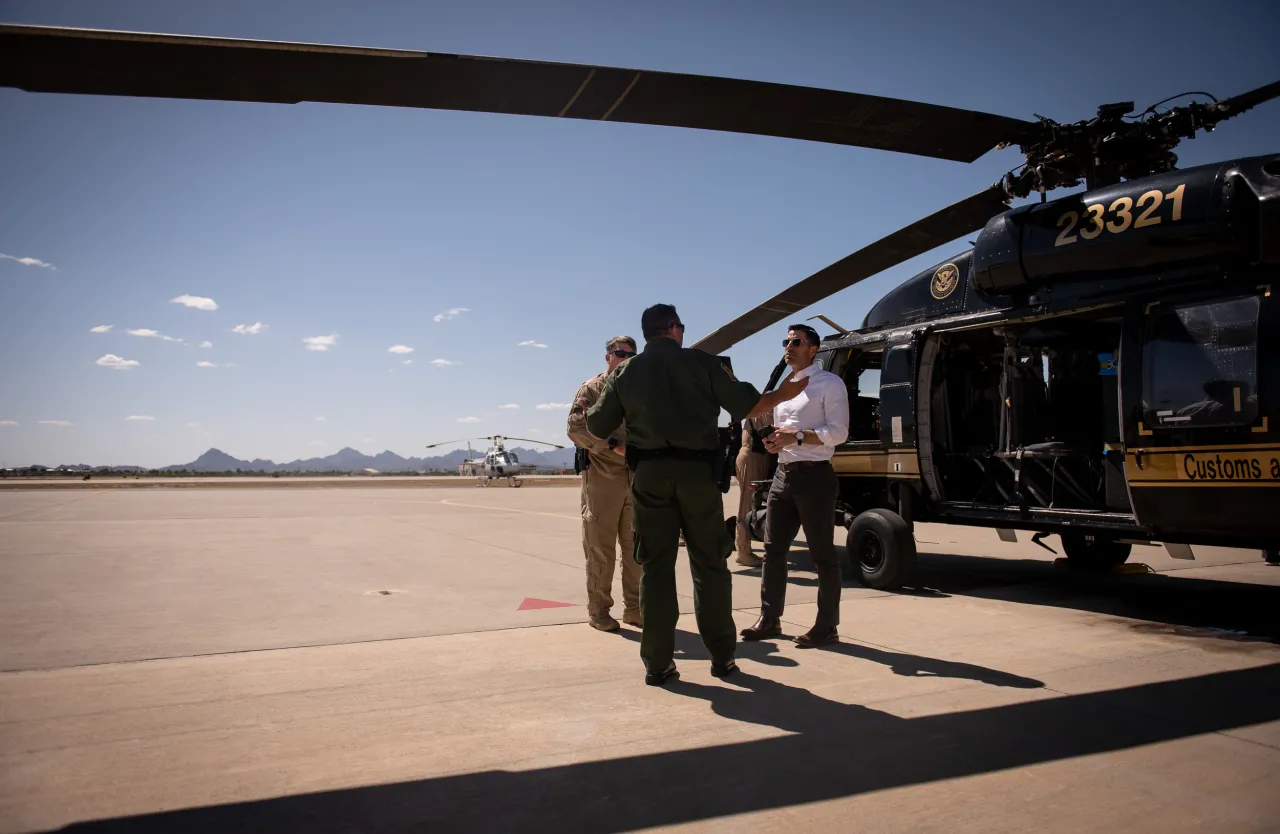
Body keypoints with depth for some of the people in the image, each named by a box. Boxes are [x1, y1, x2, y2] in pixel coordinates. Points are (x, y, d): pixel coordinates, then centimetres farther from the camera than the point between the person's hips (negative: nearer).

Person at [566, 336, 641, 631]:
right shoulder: (591, 389, 2)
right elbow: (576, 428, -10)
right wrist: (613, 445, -19)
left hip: (638, 479, 5)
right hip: (602, 476, -5)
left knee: (636, 547, 8)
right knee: (600, 547, 0)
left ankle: (634, 608, 17)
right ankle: (599, 611, 9)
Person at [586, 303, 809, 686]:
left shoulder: (625, 372, 8)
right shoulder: (701, 362, 2)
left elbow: (598, 427, 11)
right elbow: (746, 407, 2)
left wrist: (593, 406, 34)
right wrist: (783, 394, 19)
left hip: (649, 474, 2)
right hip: (696, 471, -1)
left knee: (655, 567, 5)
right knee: (710, 564, 8)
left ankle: (657, 664, 5)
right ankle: (722, 657, 14)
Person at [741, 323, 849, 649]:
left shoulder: (830, 383, -4)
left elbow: (838, 432, -12)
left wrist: (797, 436, -21)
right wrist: (772, 439, 2)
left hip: (815, 476, -8)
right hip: (783, 474, 8)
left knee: (822, 554, 0)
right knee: (773, 550, 9)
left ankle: (827, 625, 9)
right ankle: (769, 618, 18)